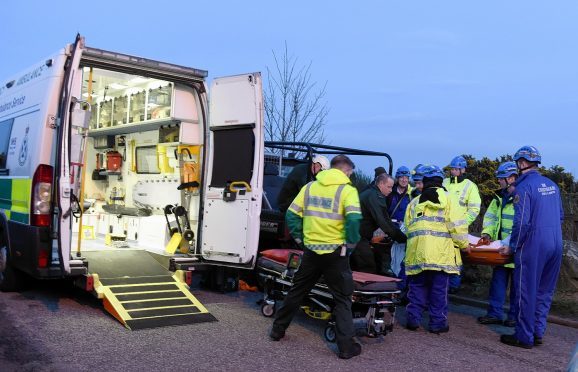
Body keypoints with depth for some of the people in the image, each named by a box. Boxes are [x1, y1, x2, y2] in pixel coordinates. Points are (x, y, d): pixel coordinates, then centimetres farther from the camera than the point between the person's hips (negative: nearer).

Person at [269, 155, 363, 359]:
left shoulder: (309, 187, 7)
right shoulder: (347, 190, -7)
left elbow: (291, 214, 5)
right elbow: (354, 219, -22)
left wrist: (299, 237, 12)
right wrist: (350, 244, -9)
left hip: (311, 250, 4)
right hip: (335, 252, -4)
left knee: (296, 291, 20)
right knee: (342, 299, 7)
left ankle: (278, 330, 30)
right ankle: (346, 346, 6)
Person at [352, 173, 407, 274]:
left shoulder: (369, 193, 20)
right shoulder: (375, 196, -13)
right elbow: (383, 221, -20)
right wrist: (401, 237, -15)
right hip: (360, 238, -11)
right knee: (369, 273, -8)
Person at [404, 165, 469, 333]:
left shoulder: (414, 203, 14)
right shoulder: (446, 199, 1)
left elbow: (408, 228, 12)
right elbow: (457, 226, -4)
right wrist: (464, 244, 8)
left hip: (417, 254, 3)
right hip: (440, 254, -3)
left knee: (417, 287, 12)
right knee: (439, 290, 4)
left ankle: (413, 319, 12)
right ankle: (437, 323, 9)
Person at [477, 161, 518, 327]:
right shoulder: (499, 197, 11)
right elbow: (490, 215, 13)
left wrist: (508, 243, -25)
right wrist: (487, 232, -4)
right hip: (500, 247, 7)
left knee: (517, 284, 6)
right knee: (498, 280, 10)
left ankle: (514, 315, 17)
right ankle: (495, 313, 17)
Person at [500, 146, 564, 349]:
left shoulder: (524, 186, -12)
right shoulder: (552, 185, 11)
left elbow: (522, 222, -17)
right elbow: (560, 216, 19)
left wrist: (512, 246, -6)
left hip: (533, 246, -7)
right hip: (555, 245, 7)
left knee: (526, 291, 3)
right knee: (544, 291, 14)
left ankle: (524, 337, 10)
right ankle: (538, 332, 22)